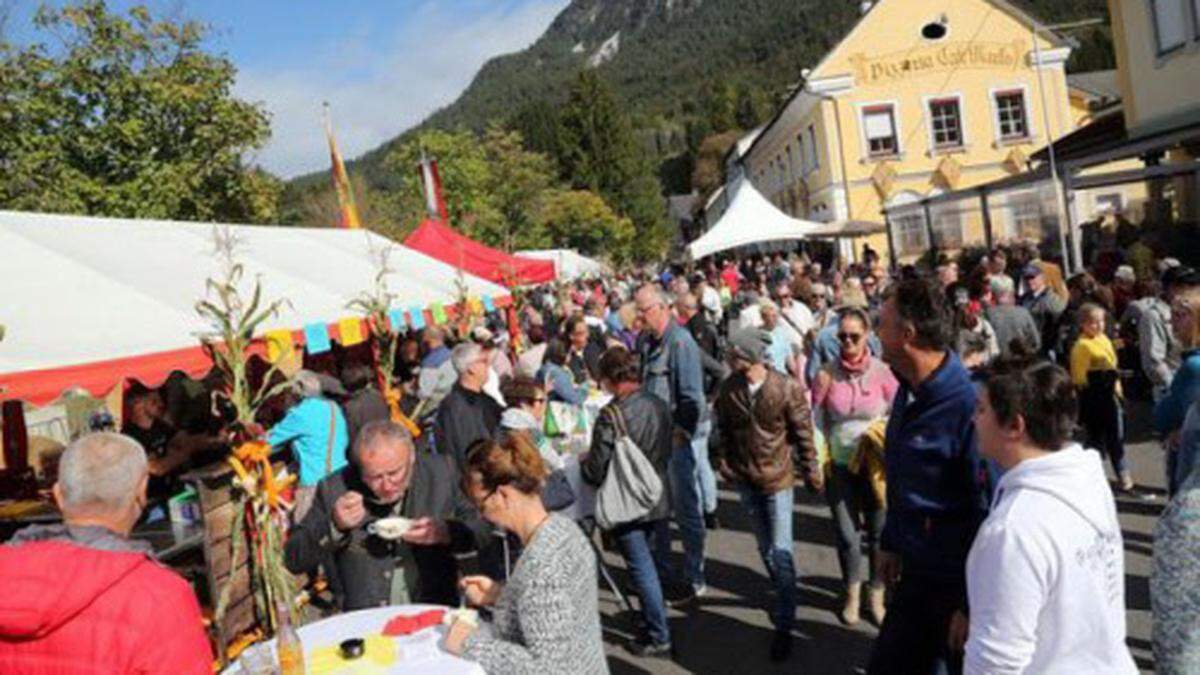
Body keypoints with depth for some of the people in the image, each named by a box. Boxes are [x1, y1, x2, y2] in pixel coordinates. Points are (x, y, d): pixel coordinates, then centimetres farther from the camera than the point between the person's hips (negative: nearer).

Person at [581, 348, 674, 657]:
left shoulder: (611, 415, -23)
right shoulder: (659, 405, -2)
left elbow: (596, 472, -19)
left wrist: (583, 462, 2)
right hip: (659, 500, 7)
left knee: (642, 569, 5)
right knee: (652, 564, 22)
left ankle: (659, 637, 14)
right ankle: (656, 621, 37)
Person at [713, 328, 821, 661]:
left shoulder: (787, 389, -17)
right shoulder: (728, 390, -7)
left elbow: (803, 433, -9)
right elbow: (723, 431, 6)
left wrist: (811, 474, -3)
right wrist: (723, 463, 4)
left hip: (778, 478, -4)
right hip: (745, 479, 4)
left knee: (780, 552, -4)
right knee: (765, 548, 19)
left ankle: (784, 625, 7)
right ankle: (784, 597, 42)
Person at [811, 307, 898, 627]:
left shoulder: (882, 372, -9)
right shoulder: (828, 373, -6)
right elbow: (816, 419, 2)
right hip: (839, 466, 1)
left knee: (878, 532, 9)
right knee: (846, 535, 9)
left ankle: (877, 594, 29)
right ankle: (852, 595, 30)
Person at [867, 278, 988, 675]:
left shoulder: (967, 406, -26)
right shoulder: (910, 390, 1)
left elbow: (987, 512, -23)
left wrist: (972, 603, -18)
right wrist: (890, 542, 17)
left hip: (961, 582, -8)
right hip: (917, 571, 8)